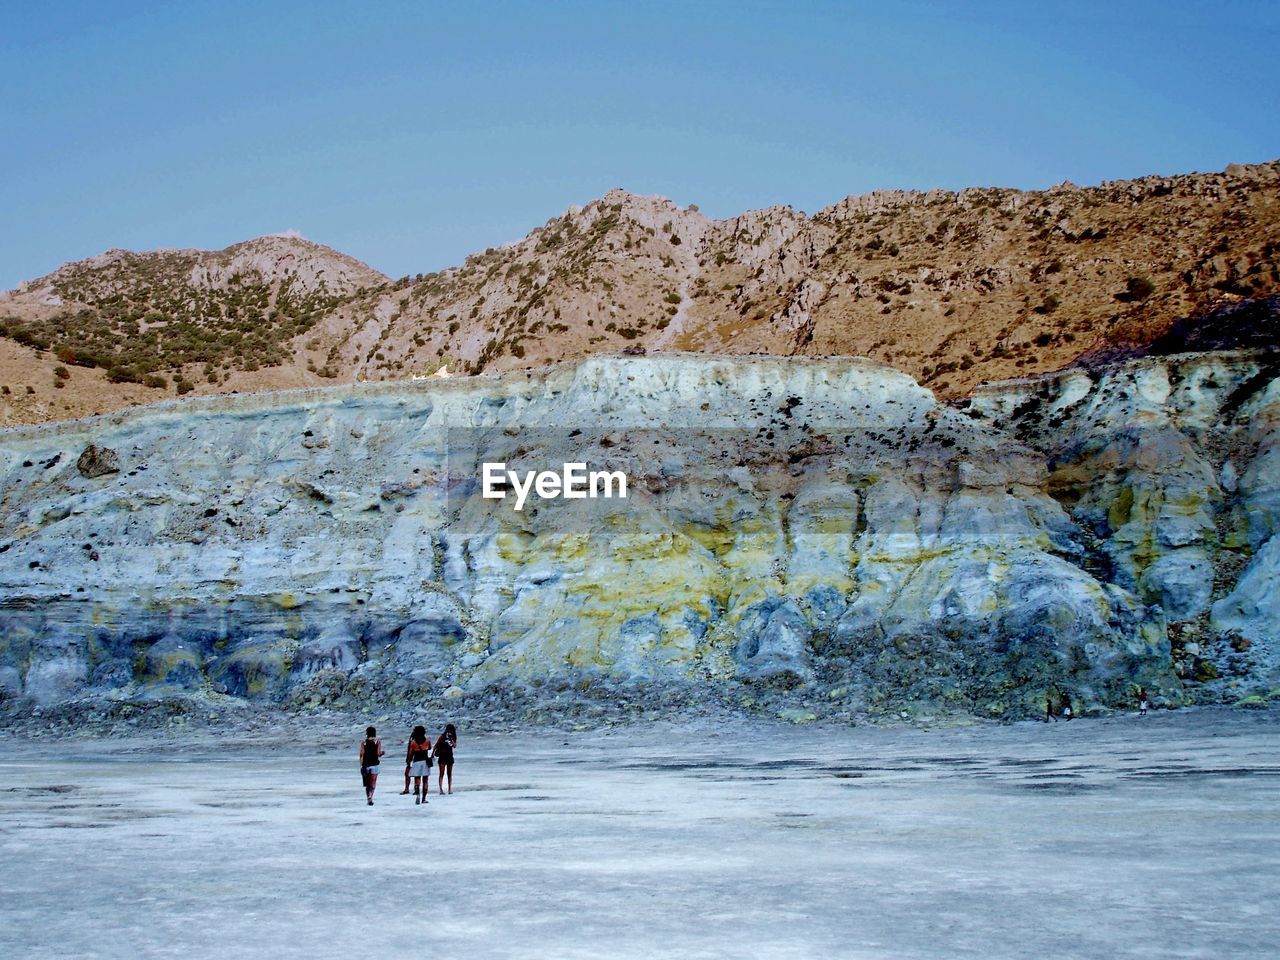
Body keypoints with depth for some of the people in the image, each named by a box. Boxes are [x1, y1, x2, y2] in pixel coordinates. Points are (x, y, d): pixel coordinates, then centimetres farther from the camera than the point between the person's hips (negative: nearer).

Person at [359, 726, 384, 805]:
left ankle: (368, 798, 15)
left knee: (367, 784, 14)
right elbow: (379, 754, -7)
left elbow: (361, 755, -3)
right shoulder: (378, 742, -1)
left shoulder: (363, 742, 3)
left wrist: (361, 766, -3)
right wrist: (382, 753, 16)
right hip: (374, 764, -2)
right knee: (373, 783, -2)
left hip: (365, 765, 2)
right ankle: (370, 797, -22)